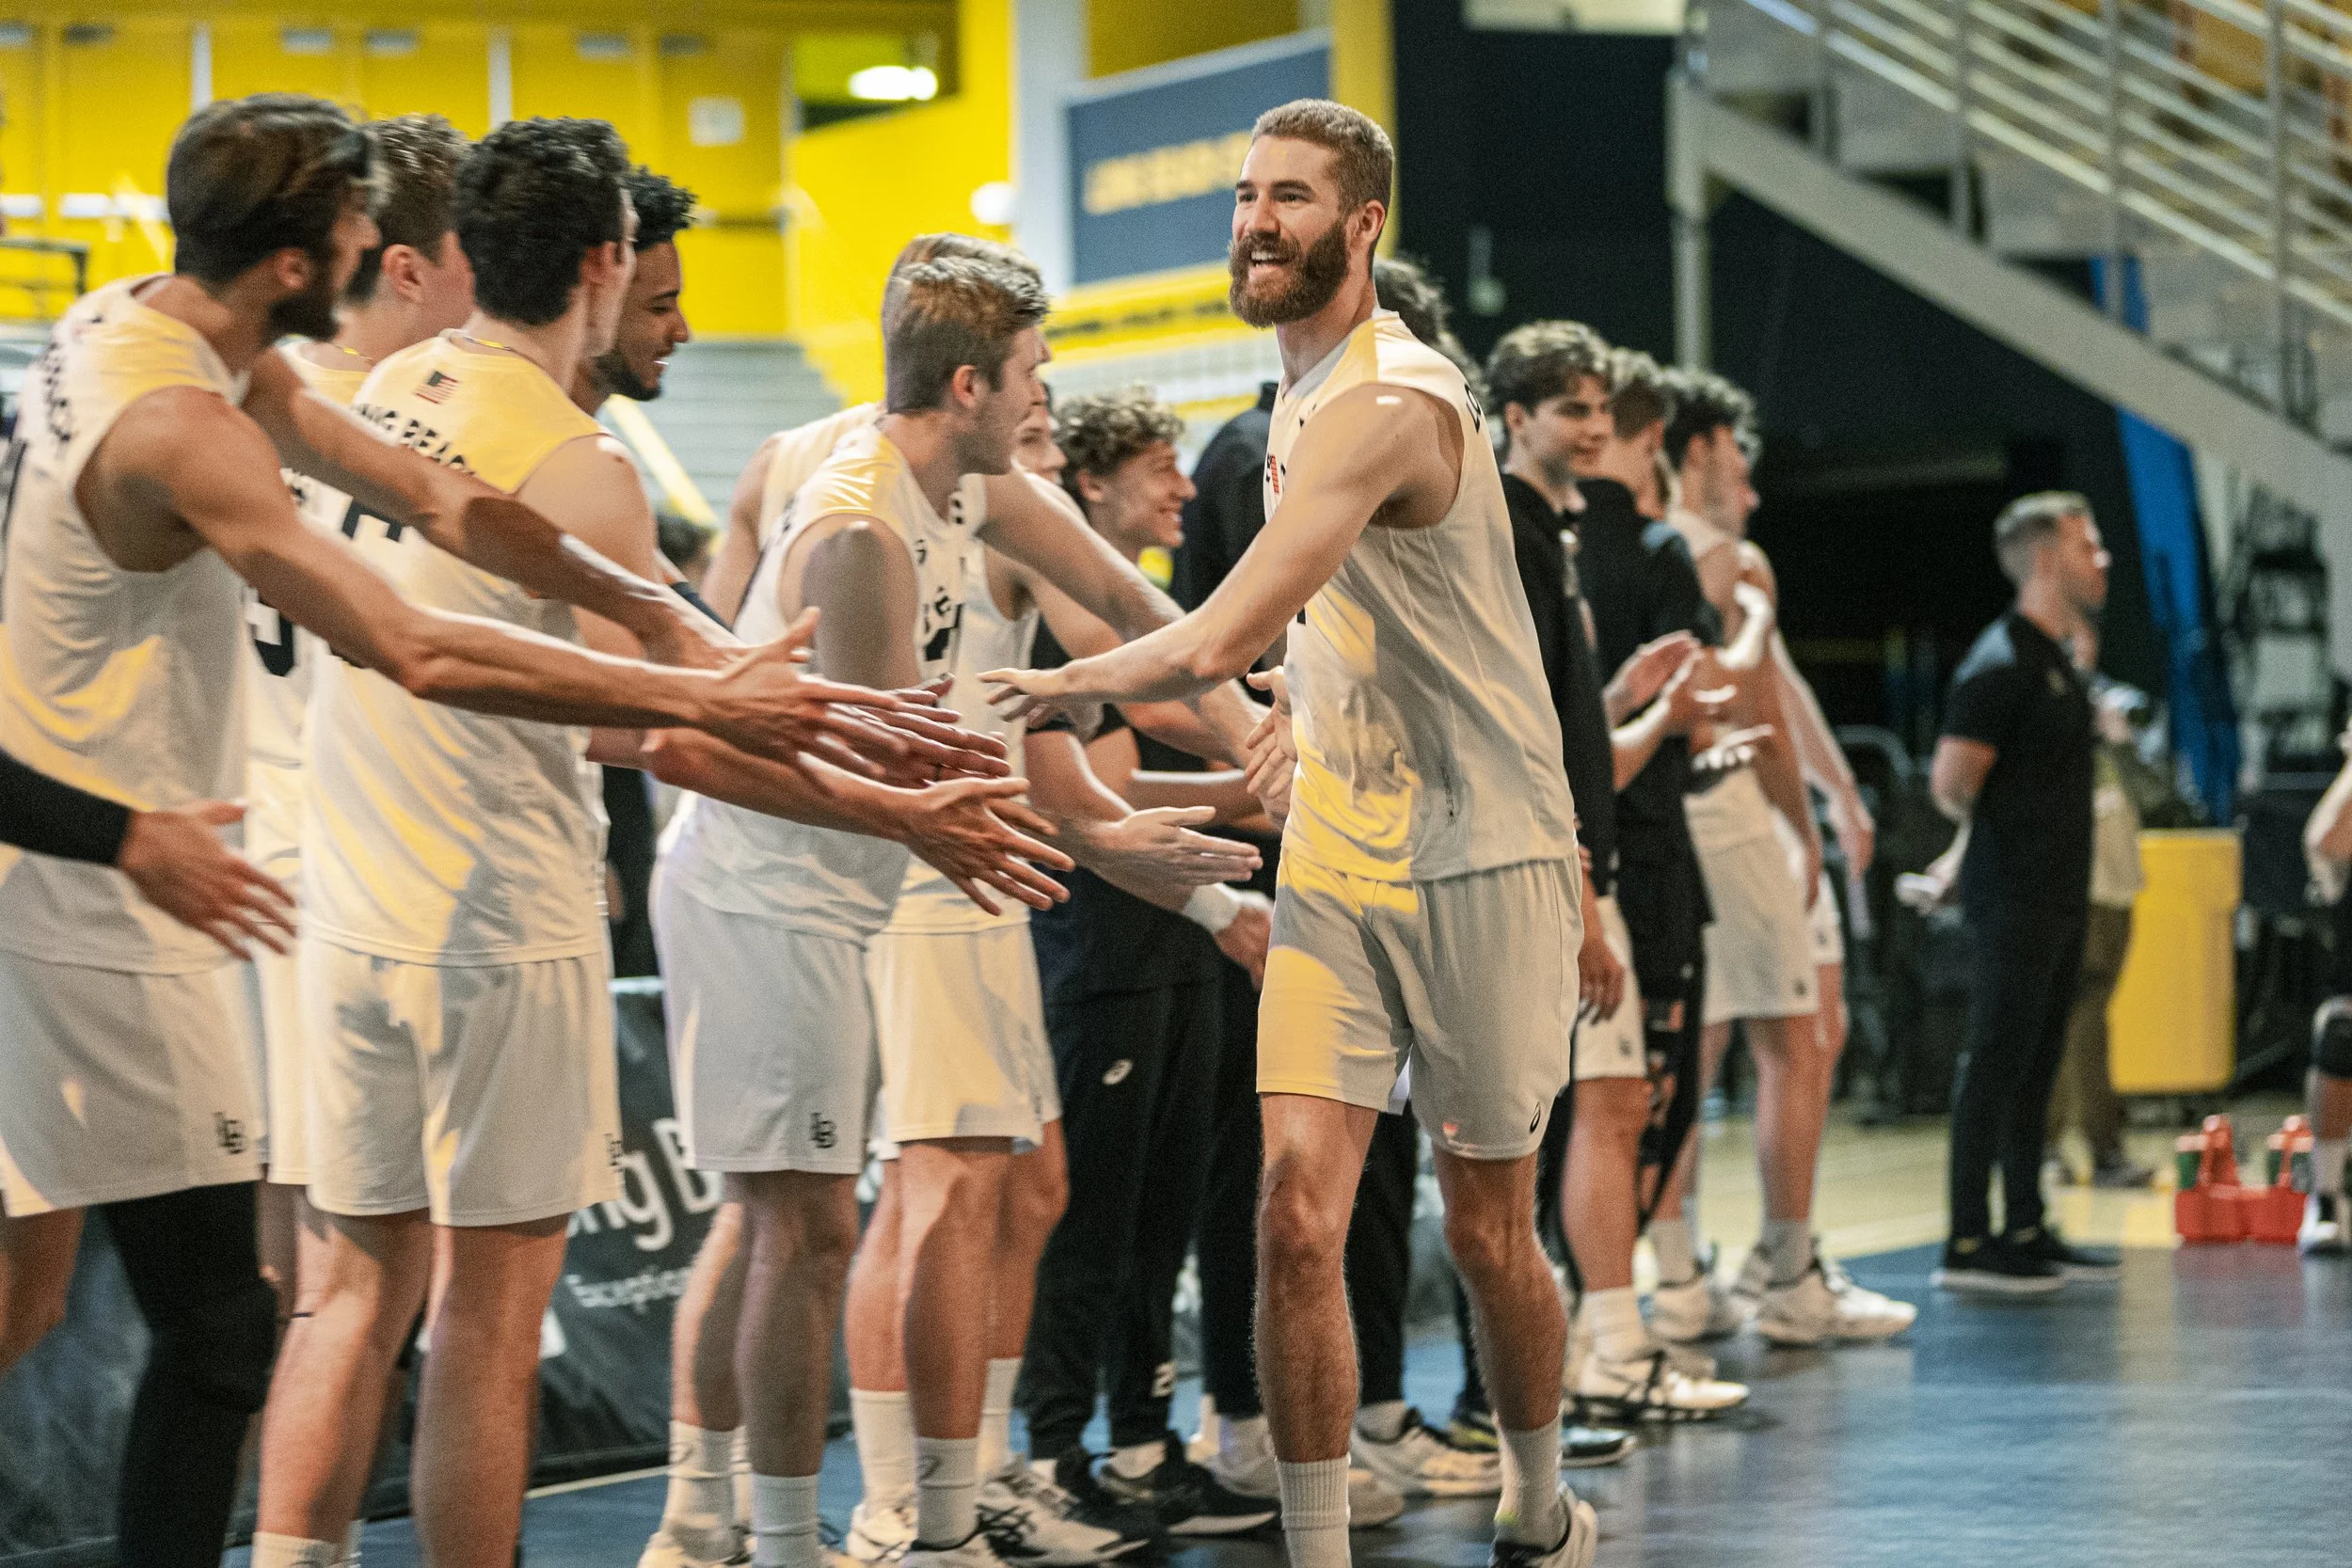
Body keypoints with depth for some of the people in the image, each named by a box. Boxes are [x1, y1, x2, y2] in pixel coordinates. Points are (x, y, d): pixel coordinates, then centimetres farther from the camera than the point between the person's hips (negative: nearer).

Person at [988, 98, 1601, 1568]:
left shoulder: (1388, 401, -21)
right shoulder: (1304, 392, 11)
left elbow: (1215, 646, -30)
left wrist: (1061, 681, -21)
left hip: (1477, 857, -7)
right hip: (1335, 860, 7)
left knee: (1489, 1233, 7)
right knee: (1297, 1214, -7)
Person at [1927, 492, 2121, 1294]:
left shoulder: (2058, 658, 17)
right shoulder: (2003, 661, -14)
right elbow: (1951, 782, -20)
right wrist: (1995, 823, -3)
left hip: (2060, 892, 9)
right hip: (2015, 891, -9)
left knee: (2036, 1066, 12)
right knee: (1997, 1062, -8)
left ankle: (2026, 1231, 18)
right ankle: (1967, 1244, -6)